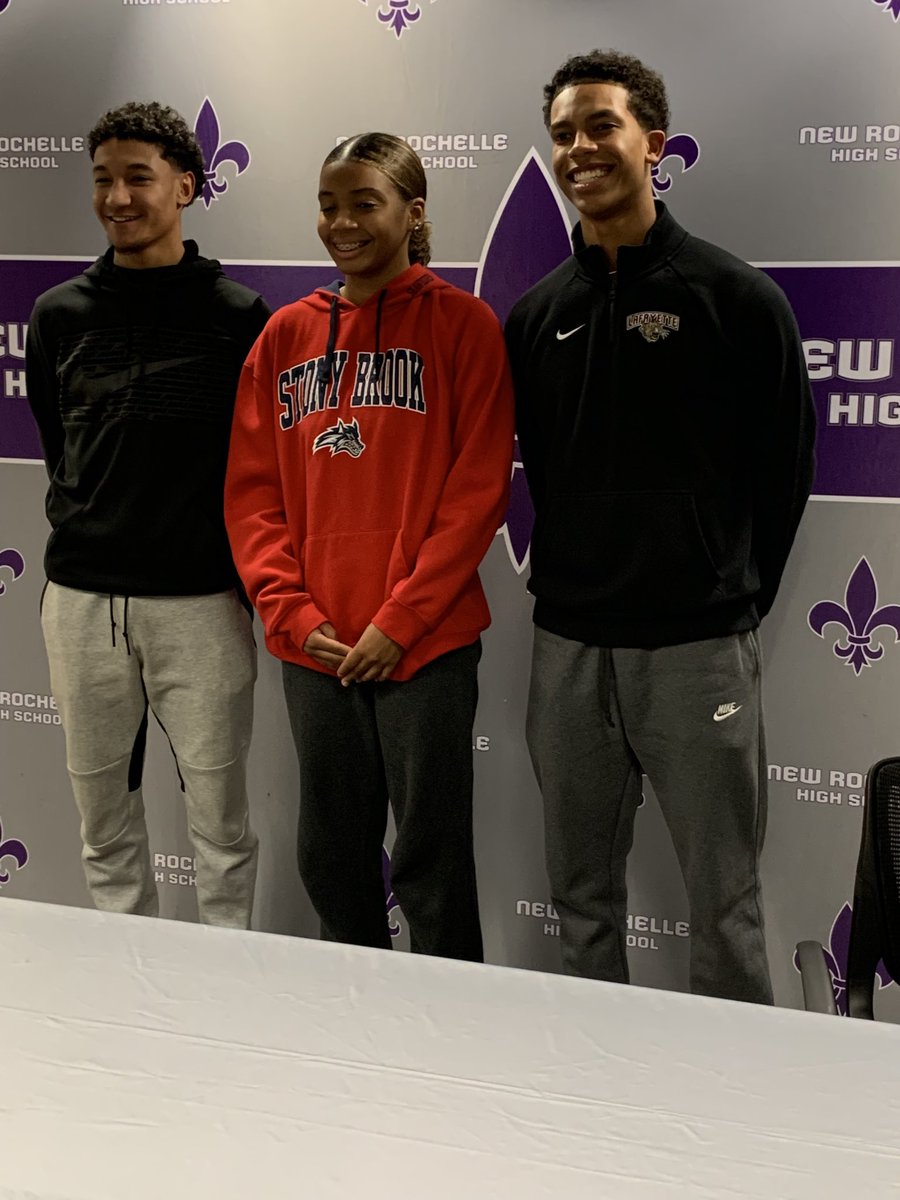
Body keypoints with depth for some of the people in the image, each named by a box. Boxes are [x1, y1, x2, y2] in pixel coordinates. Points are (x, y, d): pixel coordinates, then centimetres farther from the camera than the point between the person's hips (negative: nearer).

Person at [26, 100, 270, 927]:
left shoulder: (239, 316, -2)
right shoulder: (59, 316, 8)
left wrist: (254, 577, 0)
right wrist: (83, 527, 13)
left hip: (200, 601, -3)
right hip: (80, 598, 4)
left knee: (219, 820, 4)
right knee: (104, 820, 12)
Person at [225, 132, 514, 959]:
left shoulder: (462, 324, -2)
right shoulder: (287, 334, 10)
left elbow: (478, 488, -9)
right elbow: (252, 490, 8)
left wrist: (399, 621, -14)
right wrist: (291, 612, -5)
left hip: (426, 644, -4)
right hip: (313, 646, 5)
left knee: (432, 859, 4)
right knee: (331, 856, 15)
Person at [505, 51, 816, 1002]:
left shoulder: (735, 297, -3)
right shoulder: (535, 314, 9)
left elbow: (783, 469, 1)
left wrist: (734, 599, 3)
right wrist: (564, 582, 9)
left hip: (698, 647, -4)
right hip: (567, 646, 5)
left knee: (723, 902, 3)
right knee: (580, 891, 14)